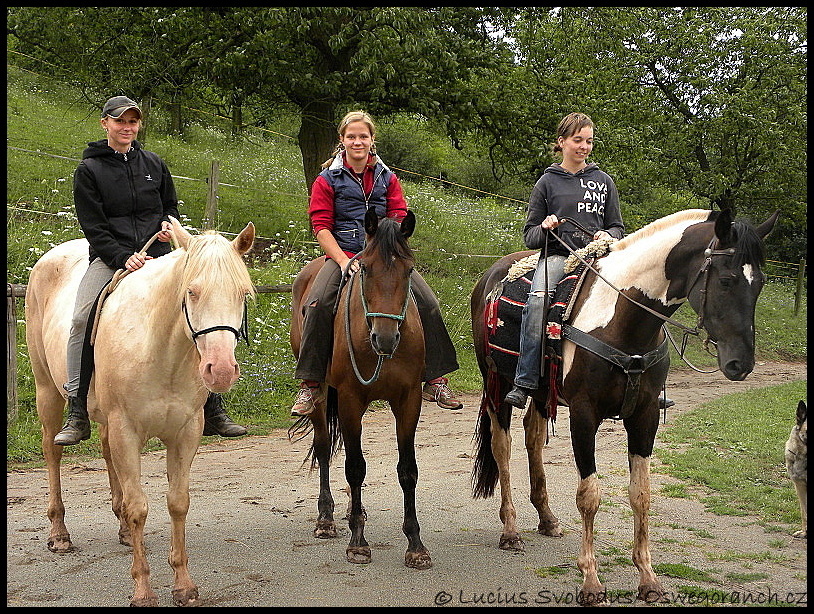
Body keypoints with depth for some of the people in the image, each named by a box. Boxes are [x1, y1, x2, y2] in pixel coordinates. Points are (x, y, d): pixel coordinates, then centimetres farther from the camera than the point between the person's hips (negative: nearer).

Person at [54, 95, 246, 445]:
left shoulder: (153, 164, 15)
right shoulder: (89, 170, 3)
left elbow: (171, 205, 27)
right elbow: (93, 228, -3)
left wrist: (168, 224, 3)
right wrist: (125, 258, -17)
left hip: (156, 256, 3)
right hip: (110, 258, -3)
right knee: (82, 319, -27)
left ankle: (213, 412, 2)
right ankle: (78, 413, -21)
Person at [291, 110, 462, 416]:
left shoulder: (387, 179, 14)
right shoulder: (327, 180, 6)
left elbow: (399, 221, 7)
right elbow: (321, 227, -2)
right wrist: (344, 261, -16)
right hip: (343, 255, -3)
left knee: (428, 304, -14)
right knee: (318, 304, -30)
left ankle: (435, 380, -2)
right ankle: (309, 385, -20)